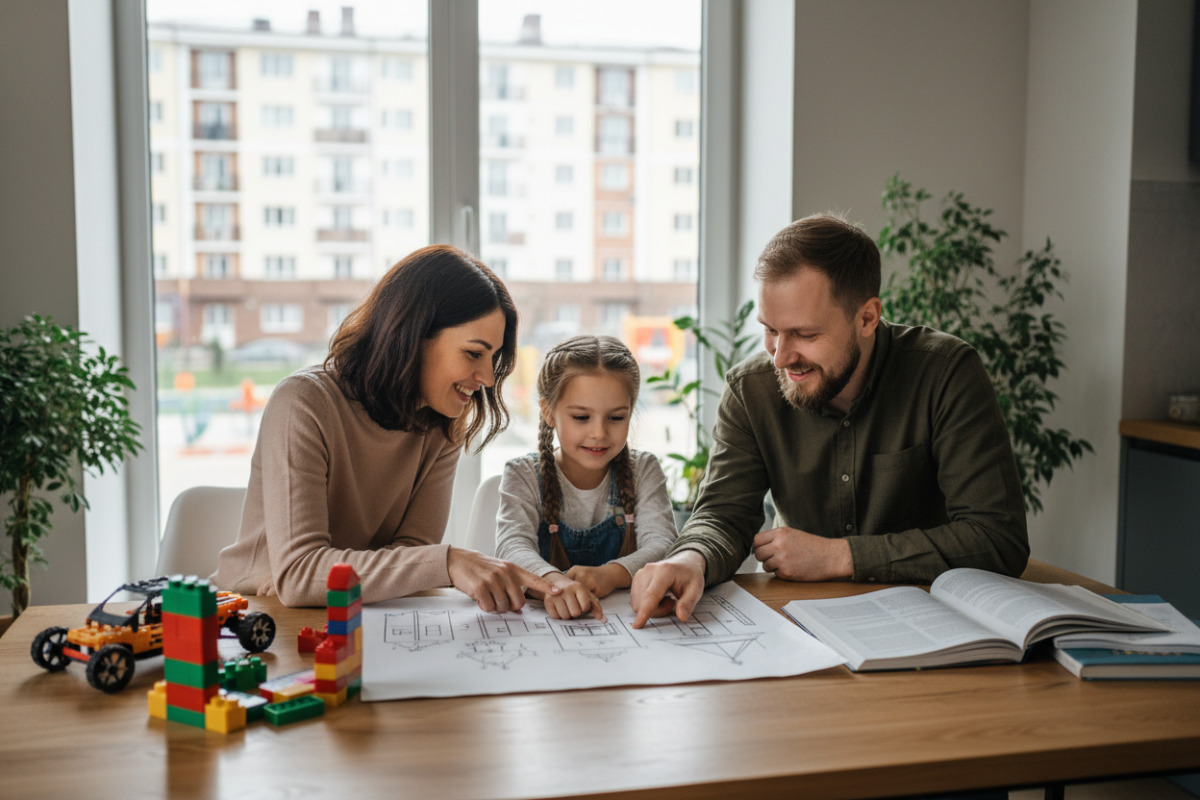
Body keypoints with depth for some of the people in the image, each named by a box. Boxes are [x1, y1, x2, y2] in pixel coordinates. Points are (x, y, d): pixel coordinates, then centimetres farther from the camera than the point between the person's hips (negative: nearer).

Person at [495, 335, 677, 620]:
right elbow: (512, 546, -18)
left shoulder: (644, 471, 5)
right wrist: (552, 581, -41)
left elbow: (663, 545, -9)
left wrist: (612, 574, -30)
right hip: (545, 617, -1)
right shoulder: (523, 476, -1)